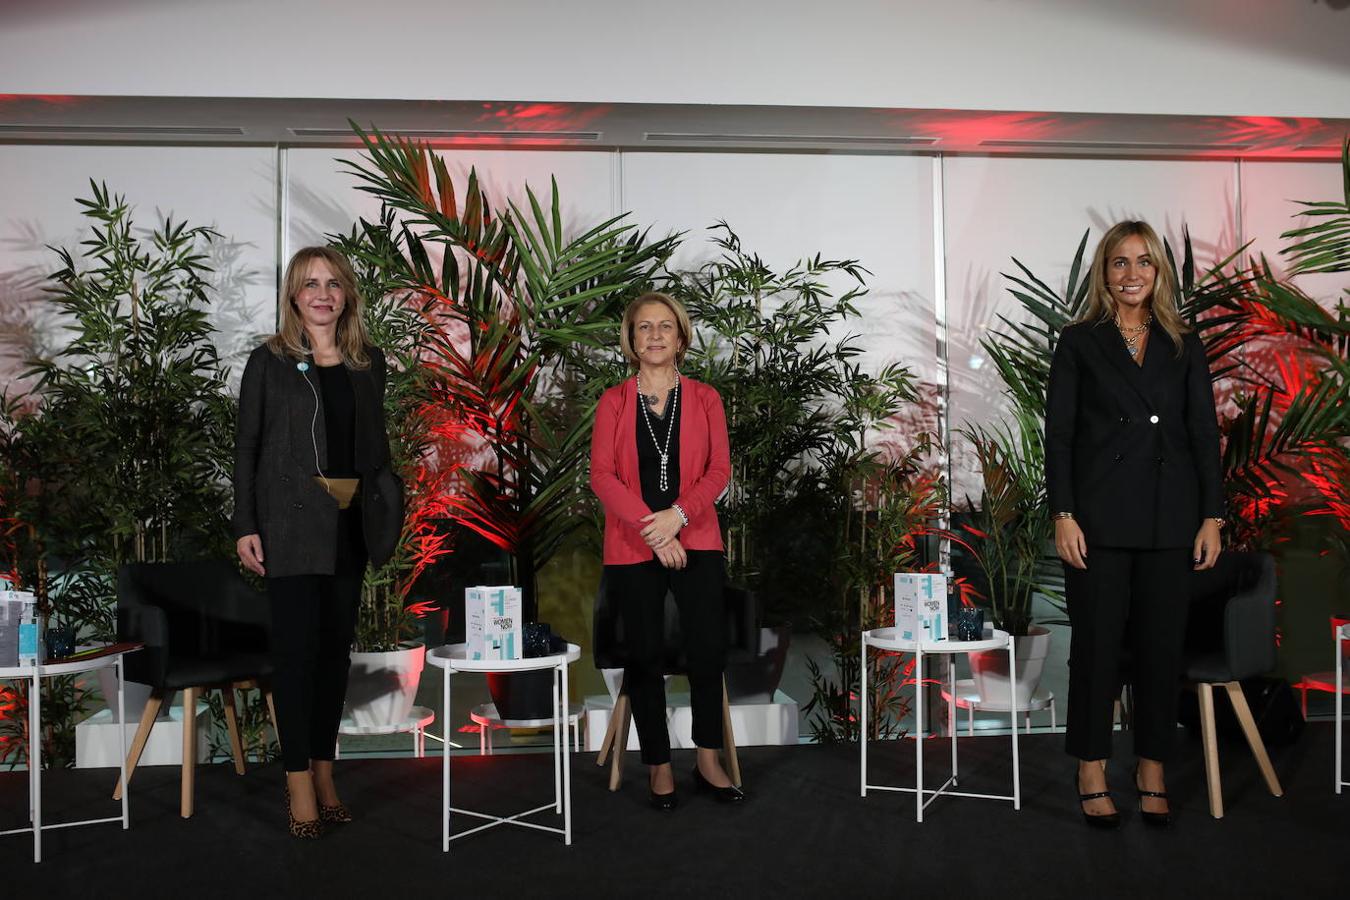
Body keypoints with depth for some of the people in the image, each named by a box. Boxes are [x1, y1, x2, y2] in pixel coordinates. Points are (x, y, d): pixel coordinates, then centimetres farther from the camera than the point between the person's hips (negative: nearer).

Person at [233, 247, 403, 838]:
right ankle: (299, 782, 3)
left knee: (337, 646, 8)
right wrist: (245, 527, -7)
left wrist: (382, 512, 7)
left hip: (351, 521, 4)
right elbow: (246, 446, -1)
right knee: (296, 646, -5)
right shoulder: (270, 362, 0)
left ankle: (324, 770, 19)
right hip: (291, 521, -4)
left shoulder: (369, 363, 10)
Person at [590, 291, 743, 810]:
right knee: (644, 655, 3)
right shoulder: (614, 402, 6)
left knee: (708, 649, -4)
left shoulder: (704, 398, 8)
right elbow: (601, 475, -4)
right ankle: (659, 767, 15)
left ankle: (708, 762, 12)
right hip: (632, 547, 0)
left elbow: (719, 469, 0)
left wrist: (678, 514, -15)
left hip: (696, 540, 1)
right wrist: (649, 527, -14)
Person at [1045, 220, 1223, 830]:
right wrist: (1063, 515, -10)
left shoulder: (1184, 346, 10)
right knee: (1097, 643, 2)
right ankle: (1092, 775, 14)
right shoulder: (1079, 343, 3)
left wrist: (1212, 516, 1)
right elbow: (1058, 434, -2)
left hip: (1169, 519, 3)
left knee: (1162, 644, 7)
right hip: (1100, 517, -2)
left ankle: (1152, 772, 20)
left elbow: (1205, 432, 8)